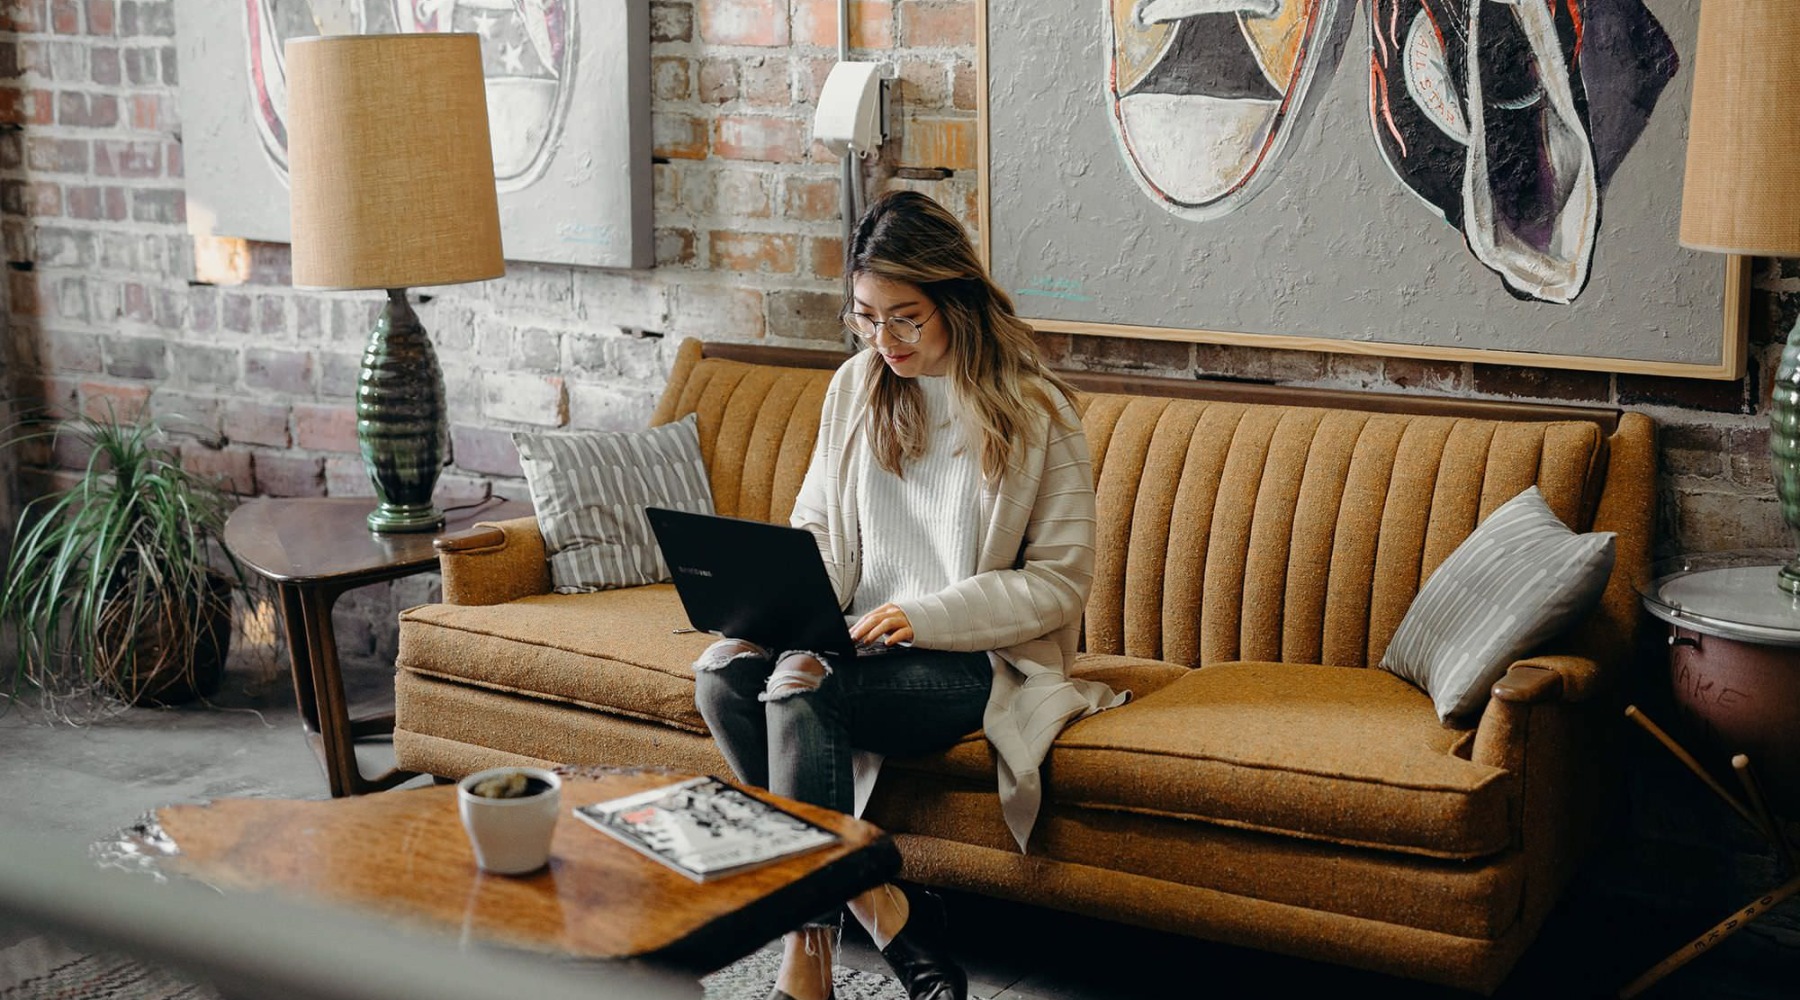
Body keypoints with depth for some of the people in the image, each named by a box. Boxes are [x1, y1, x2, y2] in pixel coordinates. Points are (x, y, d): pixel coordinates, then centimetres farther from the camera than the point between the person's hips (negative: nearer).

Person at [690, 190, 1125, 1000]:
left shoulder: (1034, 412, -6)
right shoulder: (854, 388, 9)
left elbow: (1060, 583, -8)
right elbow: (818, 530, 16)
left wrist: (924, 617, -19)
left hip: (981, 661, -5)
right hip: (860, 640, 6)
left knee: (802, 684, -31)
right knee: (722, 669, -24)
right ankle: (878, 908, -19)